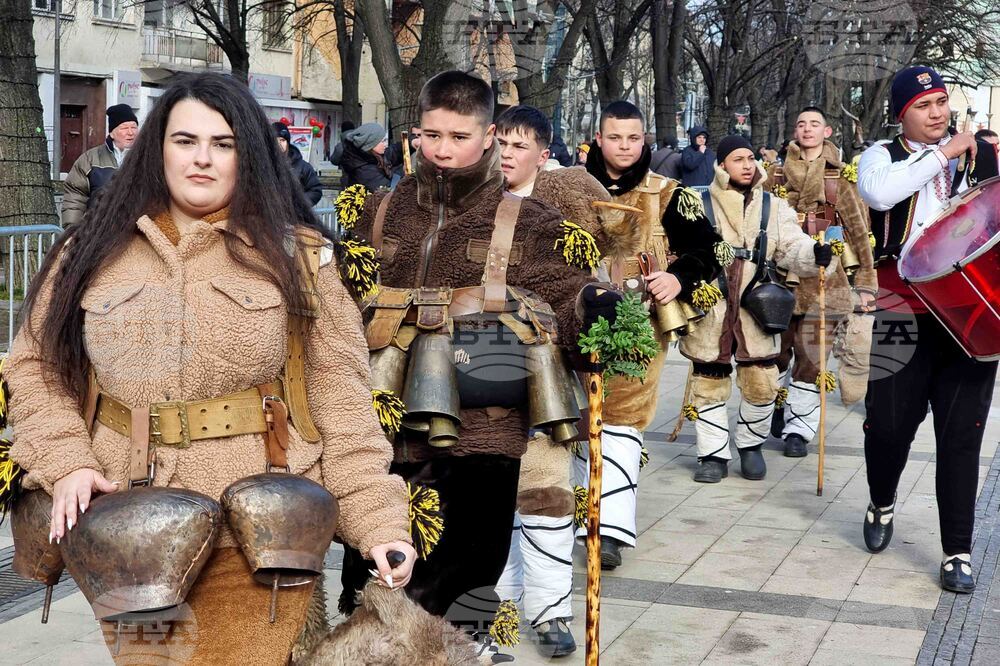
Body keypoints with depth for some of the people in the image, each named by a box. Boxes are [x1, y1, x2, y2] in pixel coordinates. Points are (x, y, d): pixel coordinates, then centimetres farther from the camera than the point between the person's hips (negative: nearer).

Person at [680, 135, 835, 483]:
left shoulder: (774, 208, 8)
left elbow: (792, 246, -2)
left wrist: (813, 253, -23)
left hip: (755, 310, 2)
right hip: (708, 311, -2)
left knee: (762, 383, 1)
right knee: (710, 383, 4)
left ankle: (751, 445, 24)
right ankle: (714, 455, 17)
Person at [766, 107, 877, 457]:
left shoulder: (842, 176, 4)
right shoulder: (776, 173, 10)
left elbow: (859, 230, 3)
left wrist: (865, 283, -1)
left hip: (824, 279, -2)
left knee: (812, 355, -1)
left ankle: (798, 428, 8)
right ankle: (772, 409, 28)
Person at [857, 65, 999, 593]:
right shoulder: (883, 155, 4)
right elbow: (878, 193, -18)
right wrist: (942, 153, -13)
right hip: (904, 314, -1)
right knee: (889, 424, 2)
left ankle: (957, 553, 9)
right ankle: (882, 503, 33)